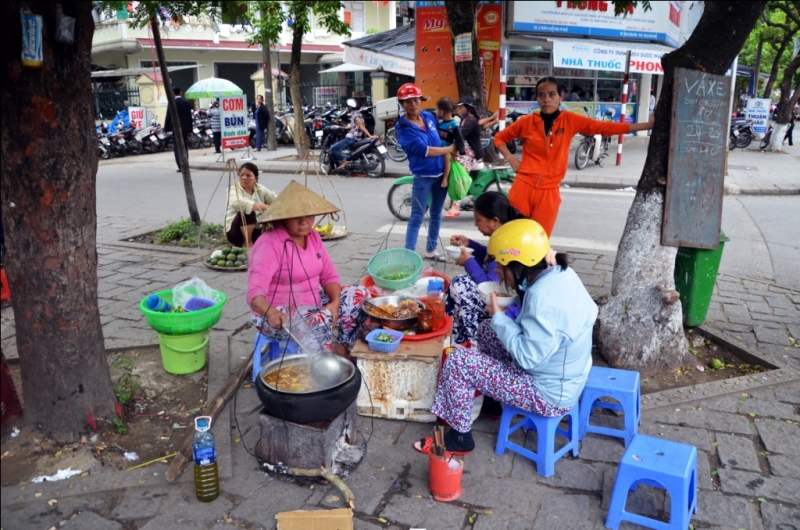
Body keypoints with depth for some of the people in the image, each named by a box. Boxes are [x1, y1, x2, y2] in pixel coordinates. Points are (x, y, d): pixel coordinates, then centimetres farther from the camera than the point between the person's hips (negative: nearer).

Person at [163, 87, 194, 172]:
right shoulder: (187, 103, 4)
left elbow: (168, 117, -6)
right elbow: (189, 117, 7)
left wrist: (166, 129, 1)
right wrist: (190, 130, 12)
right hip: (185, 128, 4)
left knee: (177, 148, -2)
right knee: (185, 147, 9)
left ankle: (181, 166, -10)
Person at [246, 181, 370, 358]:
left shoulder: (313, 237, 3)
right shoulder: (270, 244, -21)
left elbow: (329, 275, 6)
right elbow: (255, 292, -30)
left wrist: (335, 303, -15)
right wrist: (271, 313, -52)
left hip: (312, 303, 8)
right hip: (279, 313, -8)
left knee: (360, 295, -1)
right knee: (319, 323, -36)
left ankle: (341, 347, 8)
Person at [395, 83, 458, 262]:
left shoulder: (429, 116, 4)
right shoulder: (404, 127, -14)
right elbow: (424, 150, -21)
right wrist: (450, 149, -12)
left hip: (441, 174, 6)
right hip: (423, 177, -6)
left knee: (436, 214, 15)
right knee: (417, 217, -3)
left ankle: (430, 250, 29)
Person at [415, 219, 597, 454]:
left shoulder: (543, 298, -32)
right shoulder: (559, 273, -3)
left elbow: (528, 357, -28)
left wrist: (498, 317, -18)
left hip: (549, 392, -9)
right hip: (562, 377, 9)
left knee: (458, 360, -11)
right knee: (488, 330, 19)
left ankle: (459, 437, 7)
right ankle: (491, 398, 34)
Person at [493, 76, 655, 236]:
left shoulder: (570, 120, 0)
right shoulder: (527, 122, 0)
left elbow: (604, 127, -1)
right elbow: (499, 137, 13)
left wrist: (646, 125, -2)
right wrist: (510, 158, -2)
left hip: (548, 191, 1)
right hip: (523, 186, 0)